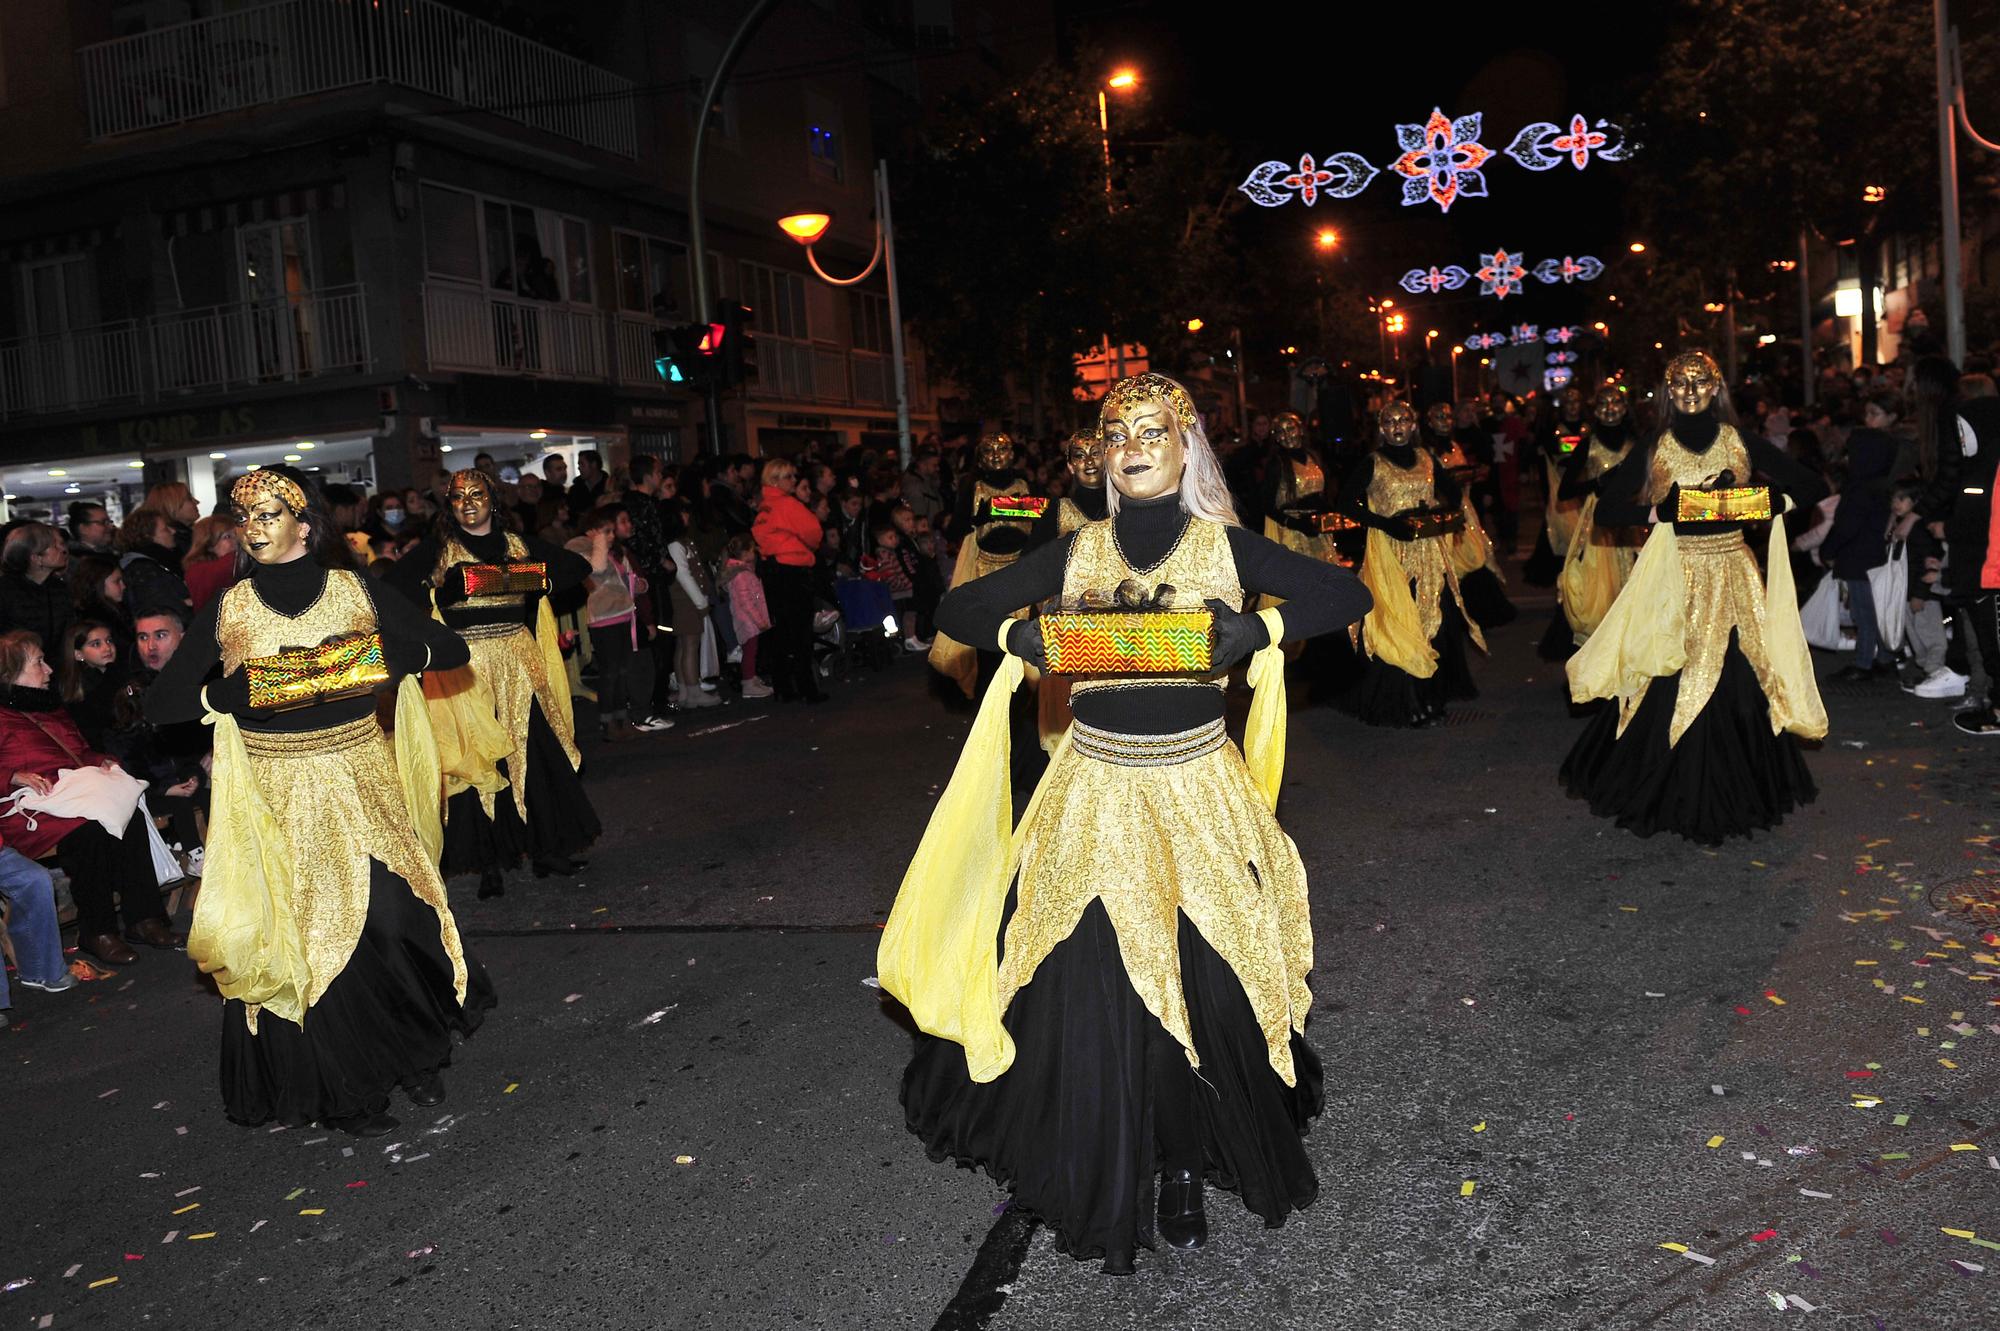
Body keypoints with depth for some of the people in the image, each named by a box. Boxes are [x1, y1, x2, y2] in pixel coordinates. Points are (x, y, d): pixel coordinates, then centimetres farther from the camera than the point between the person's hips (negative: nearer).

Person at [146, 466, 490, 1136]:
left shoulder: (359, 594, 1)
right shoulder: (229, 611, 3)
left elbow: (453, 651, 2)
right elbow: (159, 704, 1)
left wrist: (396, 653, -16)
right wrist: (231, 693, -15)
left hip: (363, 781, 0)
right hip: (279, 794, 1)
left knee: (392, 914, -9)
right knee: (309, 934, 1)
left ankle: (416, 1054, 14)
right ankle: (345, 1091, 14)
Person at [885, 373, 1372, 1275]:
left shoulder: (1227, 549, -1)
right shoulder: (1076, 552, 3)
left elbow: (1346, 595, -4)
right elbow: (956, 611, 5)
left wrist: (1259, 630, -19)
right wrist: (1020, 635, -15)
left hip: (1197, 791, -1)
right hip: (1095, 790, 1)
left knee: (1204, 987, 1)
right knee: (1085, 990, 1)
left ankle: (1184, 1167, 25)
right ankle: (1105, 1177, 23)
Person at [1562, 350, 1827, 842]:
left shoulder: (1743, 445, 5)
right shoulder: (1654, 451, 4)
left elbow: (1811, 487, 7)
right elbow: (1606, 508, -2)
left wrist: (1769, 501, -11)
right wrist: (1661, 512, -16)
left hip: (1734, 575, 1)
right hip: (1678, 579, -1)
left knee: (1738, 684, -4)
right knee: (1675, 688, -4)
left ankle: (1740, 795, 13)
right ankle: (1681, 798, 11)